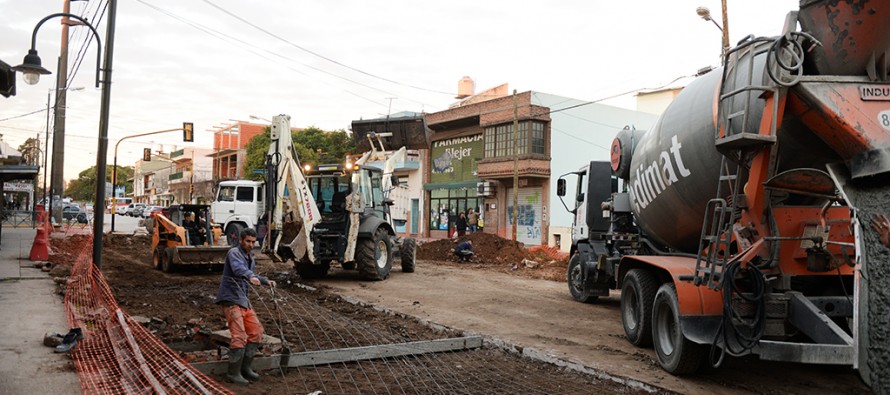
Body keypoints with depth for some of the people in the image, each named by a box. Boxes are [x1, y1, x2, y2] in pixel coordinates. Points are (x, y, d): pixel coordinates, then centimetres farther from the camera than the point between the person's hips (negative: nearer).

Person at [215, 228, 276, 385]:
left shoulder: (250, 257, 15)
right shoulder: (234, 253, -13)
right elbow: (238, 269, -35)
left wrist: (266, 281, 25)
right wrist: (251, 277, -52)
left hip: (243, 300, 9)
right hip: (231, 300, -9)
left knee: (256, 331, 7)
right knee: (239, 336, -14)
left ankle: (245, 367, 18)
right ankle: (233, 373, -3)